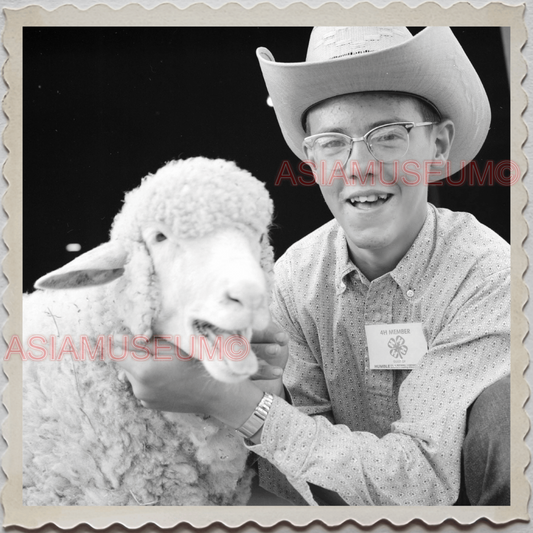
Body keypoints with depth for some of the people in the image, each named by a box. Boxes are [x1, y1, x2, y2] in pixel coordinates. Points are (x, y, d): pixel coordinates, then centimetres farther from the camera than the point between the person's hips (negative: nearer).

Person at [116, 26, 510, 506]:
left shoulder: (489, 274, -24)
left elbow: (421, 482, -30)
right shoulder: (296, 277, -12)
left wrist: (228, 401, -35)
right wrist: (274, 393, -31)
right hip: (356, 488, 4)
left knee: (503, 404, -31)